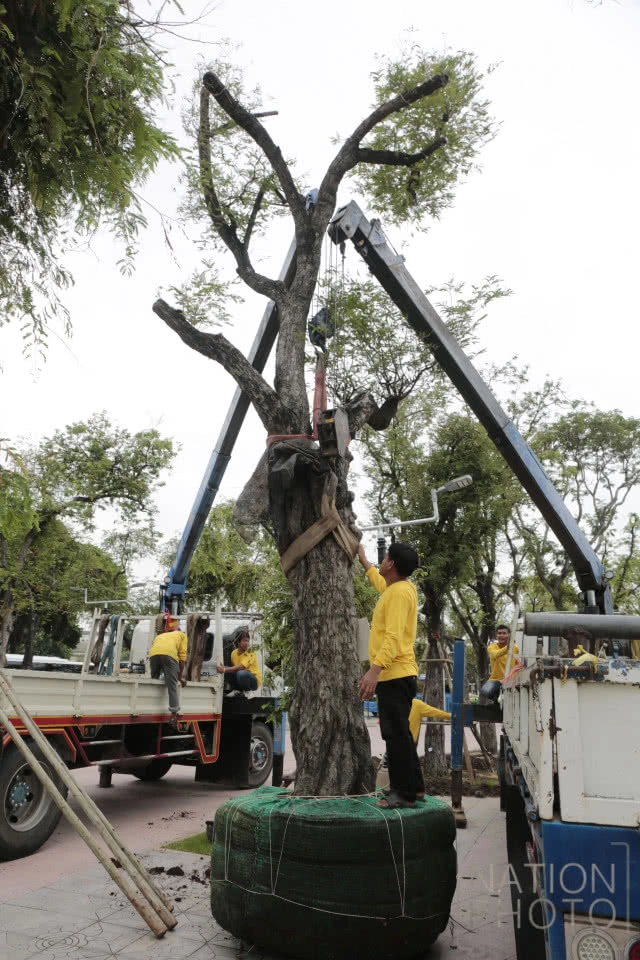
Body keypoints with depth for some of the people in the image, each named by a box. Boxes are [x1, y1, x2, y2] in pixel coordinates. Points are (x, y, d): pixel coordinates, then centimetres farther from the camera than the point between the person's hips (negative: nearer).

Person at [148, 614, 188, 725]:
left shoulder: (159, 636, 43)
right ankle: (174, 716, 0)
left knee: (154, 681, 24)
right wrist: (180, 676, 28)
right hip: (169, 654, -3)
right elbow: (182, 656, 24)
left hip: (153, 654, 3)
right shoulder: (182, 635, 34)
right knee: (172, 686, 2)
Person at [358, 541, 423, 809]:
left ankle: (404, 792, 4)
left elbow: (393, 637, -27)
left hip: (395, 675, -10)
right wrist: (363, 560, 44)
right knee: (397, 733, 17)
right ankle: (411, 786, 26)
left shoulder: (400, 592, -17)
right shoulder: (397, 587, 12)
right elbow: (380, 583, 38)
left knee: (396, 734, -4)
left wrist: (374, 670, -33)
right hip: (393, 674, 10)